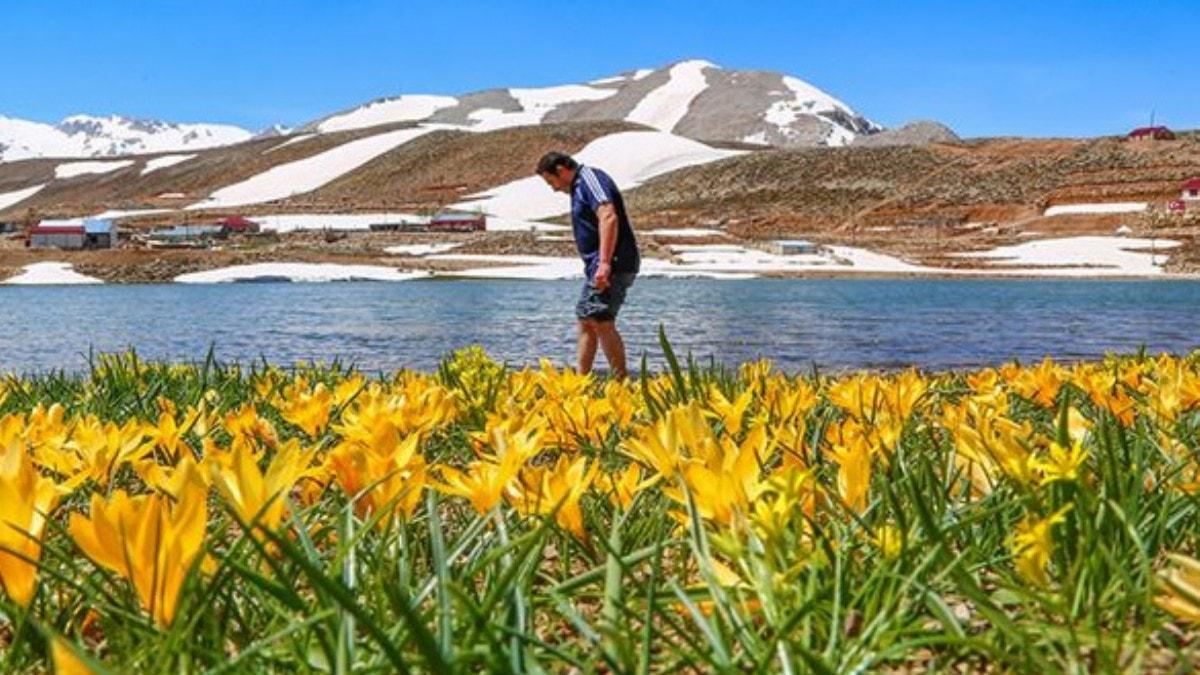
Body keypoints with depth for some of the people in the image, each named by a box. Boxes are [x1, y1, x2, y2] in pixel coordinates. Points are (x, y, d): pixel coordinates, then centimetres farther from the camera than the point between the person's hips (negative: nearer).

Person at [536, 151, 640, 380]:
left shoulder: (590, 178, -9)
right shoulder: (579, 187, 22)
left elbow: (609, 217, -24)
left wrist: (604, 263, -30)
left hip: (613, 264, -11)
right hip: (598, 266, 11)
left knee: (601, 320, -15)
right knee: (585, 320, 13)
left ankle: (621, 383, -12)